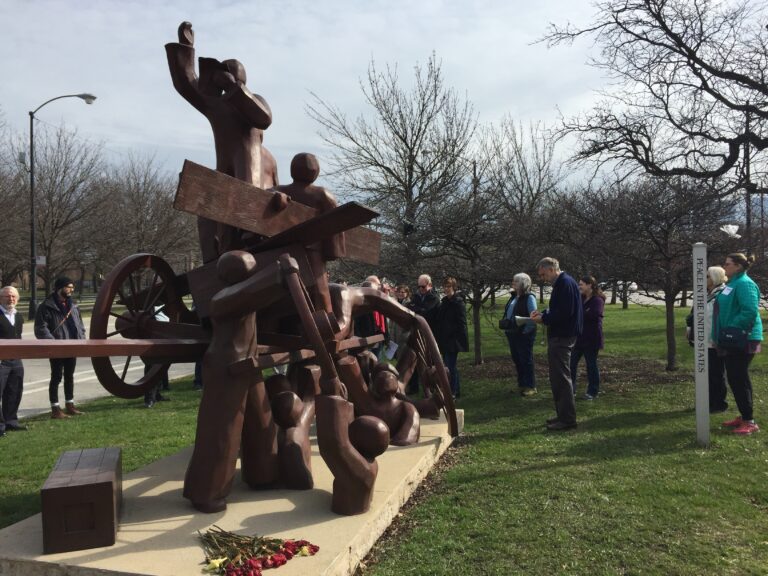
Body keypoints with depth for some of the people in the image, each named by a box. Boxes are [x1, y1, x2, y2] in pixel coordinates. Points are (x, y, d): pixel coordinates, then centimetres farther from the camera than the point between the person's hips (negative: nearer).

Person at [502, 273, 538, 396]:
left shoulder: (529, 297, -12)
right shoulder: (513, 297, 12)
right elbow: (508, 314, 20)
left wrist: (525, 331, -19)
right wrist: (506, 328, 10)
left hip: (524, 335, -8)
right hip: (512, 334, 8)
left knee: (526, 360, 0)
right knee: (517, 360, 13)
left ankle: (530, 386, 10)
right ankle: (522, 384, 25)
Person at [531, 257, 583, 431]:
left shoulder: (565, 283, -17)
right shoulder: (561, 283, 16)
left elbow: (565, 312, -24)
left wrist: (544, 319, -14)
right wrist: (543, 314, 8)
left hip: (562, 337, -11)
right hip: (558, 336, 11)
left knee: (561, 377, -5)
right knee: (557, 377, 15)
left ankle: (567, 419, 1)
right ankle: (562, 415, 24)